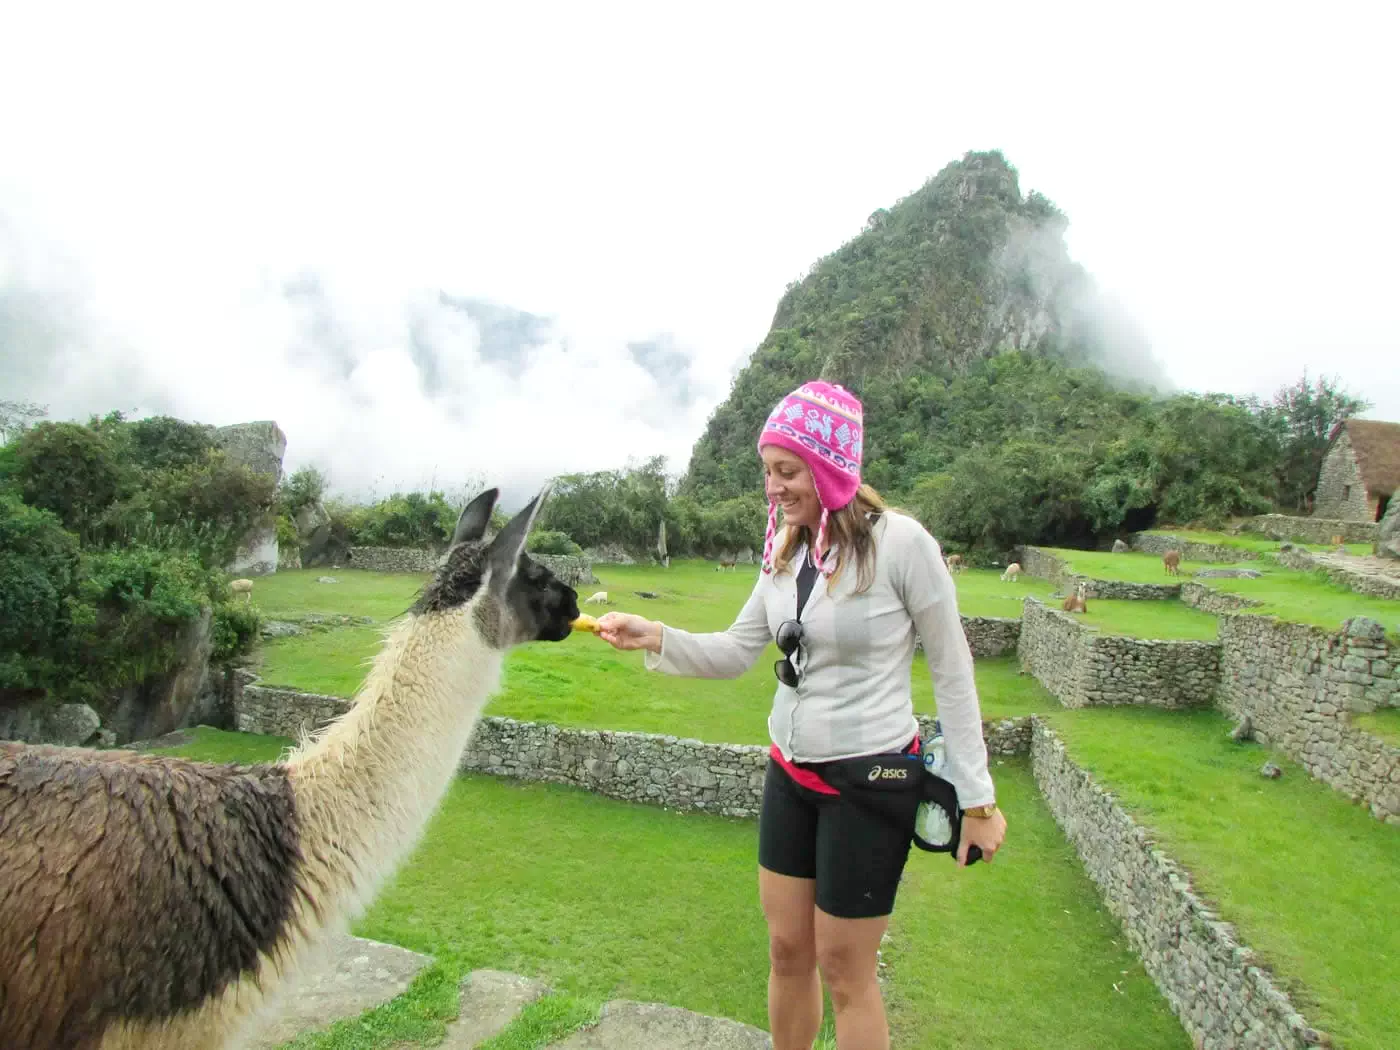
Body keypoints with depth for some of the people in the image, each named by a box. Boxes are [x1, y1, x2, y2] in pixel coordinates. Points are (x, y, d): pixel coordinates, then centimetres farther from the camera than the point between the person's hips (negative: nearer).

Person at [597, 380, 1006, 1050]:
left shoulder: (899, 541, -18)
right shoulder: (785, 548, 1)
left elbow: (952, 673, -11)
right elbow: (736, 652, 4)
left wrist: (977, 797, -7)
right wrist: (654, 638, -12)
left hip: (869, 779, -6)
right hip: (789, 771, 6)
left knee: (843, 970, 10)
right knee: (787, 951, 18)